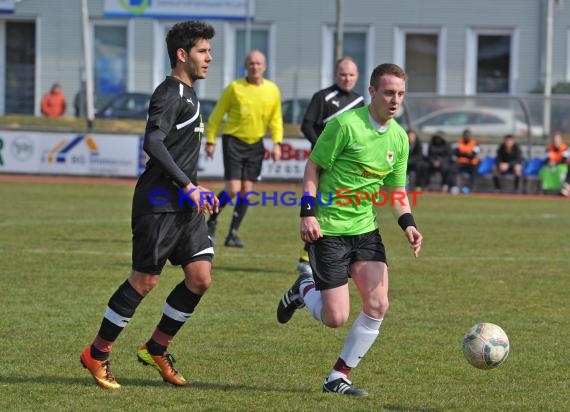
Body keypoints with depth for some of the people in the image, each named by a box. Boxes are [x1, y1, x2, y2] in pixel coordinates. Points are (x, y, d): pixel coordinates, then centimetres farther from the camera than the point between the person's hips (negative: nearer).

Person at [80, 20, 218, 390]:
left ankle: (156, 349, 14)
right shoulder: (170, 93, -12)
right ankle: (97, 354, 8)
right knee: (145, 280, -4)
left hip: (185, 204, 9)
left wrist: (198, 190, 22)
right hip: (160, 203, -9)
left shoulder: (188, 95, 18)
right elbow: (153, 142, -25)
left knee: (201, 277, 1)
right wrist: (188, 186, -26)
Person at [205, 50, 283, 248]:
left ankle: (233, 233, 11)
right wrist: (210, 141, -4)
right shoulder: (235, 88, -8)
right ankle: (212, 220, 11)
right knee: (232, 189, -13)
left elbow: (276, 120, 12)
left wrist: (277, 143, 0)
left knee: (246, 191, 3)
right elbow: (217, 115, -1)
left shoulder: (272, 90, 2)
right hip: (233, 140, -4)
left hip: (255, 144, 4)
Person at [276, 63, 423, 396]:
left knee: (378, 306, -7)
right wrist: (308, 213, -17)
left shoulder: (399, 138, 6)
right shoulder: (346, 124, -14)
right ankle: (304, 290, 27)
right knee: (336, 318, -8)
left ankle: (338, 377, 7)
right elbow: (314, 167, -8)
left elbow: (397, 189, 14)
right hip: (329, 230, -6)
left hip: (366, 229, 6)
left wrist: (408, 223, -3)